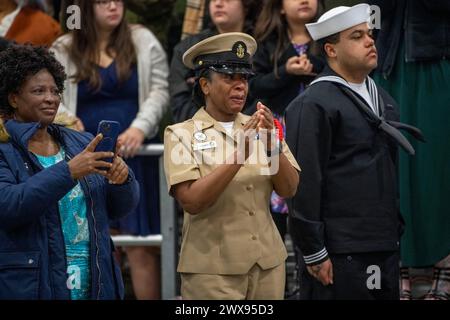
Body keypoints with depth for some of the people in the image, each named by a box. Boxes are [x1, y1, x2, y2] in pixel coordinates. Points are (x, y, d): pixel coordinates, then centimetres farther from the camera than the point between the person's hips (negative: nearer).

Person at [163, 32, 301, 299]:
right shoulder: (182, 134, -4)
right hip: (213, 268, -4)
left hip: (268, 264, 4)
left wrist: (272, 144, -17)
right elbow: (191, 201, -16)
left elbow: (289, 189, -1)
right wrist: (239, 154, -23)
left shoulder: (256, 127, 8)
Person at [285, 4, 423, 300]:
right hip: (340, 253, -7)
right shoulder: (312, 106, -9)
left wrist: (396, 231, 17)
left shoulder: (383, 100, 16)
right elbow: (305, 184, -13)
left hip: (386, 250, 7)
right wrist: (315, 254, -15)